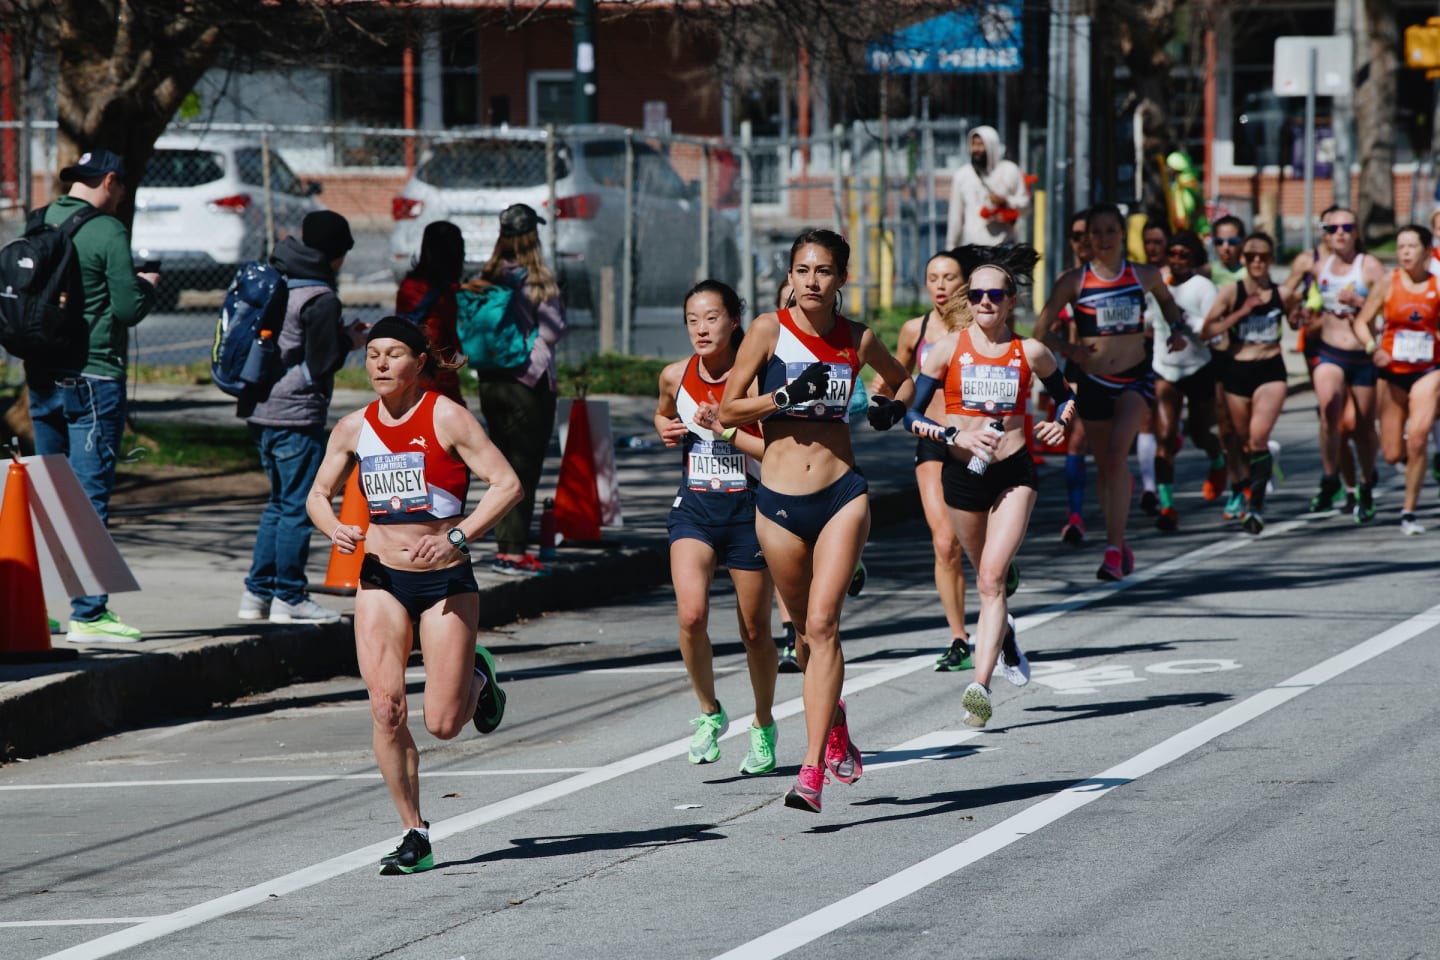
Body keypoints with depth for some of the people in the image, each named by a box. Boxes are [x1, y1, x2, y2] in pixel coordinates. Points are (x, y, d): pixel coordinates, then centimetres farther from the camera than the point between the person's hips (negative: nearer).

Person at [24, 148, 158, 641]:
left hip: (42, 378, 7)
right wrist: (148, 286, 8)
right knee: (90, 496, -5)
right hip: (93, 377, -7)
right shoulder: (107, 231, -12)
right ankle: (88, 614, -5)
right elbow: (128, 308, -14)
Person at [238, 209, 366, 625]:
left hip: (261, 412, 8)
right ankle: (289, 598, 2)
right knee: (298, 507, 0)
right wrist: (350, 342, 3)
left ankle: (257, 592, 16)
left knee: (279, 503, 17)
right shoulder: (320, 299, -14)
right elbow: (321, 363, -14)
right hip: (297, 416, -8)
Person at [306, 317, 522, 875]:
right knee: (386, 709, -11)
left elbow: (507, 484, -13)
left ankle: (476, 677, 32)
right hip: (381, 578, 3)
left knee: (443, 723, -5)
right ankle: (415, 837, -1)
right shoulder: (354, 429, 4)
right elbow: (318, 494, 17)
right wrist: (334, 529, -5)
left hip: (446, 580, -3)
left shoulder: (447, 419, -9)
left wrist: (457, 537, -23)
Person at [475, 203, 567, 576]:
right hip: (530, 382, -5)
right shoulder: (538, 280, -11)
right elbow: (552, 330, -12)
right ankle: (513, 552, -4)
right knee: (525, 469, -1)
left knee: (504, 466, 13)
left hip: (490, 381, 5)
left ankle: (505, 547, 14)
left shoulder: (488, 278, 4)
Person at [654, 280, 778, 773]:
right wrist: (666, 430, 3)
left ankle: (764, 725, 32)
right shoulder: (676, 376, 1)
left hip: (748, 509, -2)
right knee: (691, 614, -20)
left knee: (755, 630, 9)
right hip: (695, 507, 2)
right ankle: (710, 713, 2)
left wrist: (724, 428, -21)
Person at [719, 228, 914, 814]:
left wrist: (894, 407, 5)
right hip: (779, 503, 1)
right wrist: (785, 397, -16)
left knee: (822, 623, -14)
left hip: (841, 495, -1)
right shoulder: (770, 330, -1)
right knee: (806, 629, 13)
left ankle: (813, 770, -17)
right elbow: (727, 412, -2)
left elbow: (902, 379, 26)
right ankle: (833, 719, 44)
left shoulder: (858, 340, 5)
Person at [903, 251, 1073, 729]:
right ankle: (1004, 634, 52)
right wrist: (956, 436, -18)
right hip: (962, 473, 2)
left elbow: (1063, 395, 18)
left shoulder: (1030, 352, 0)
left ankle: (981, 686, -23)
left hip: (1014, 473, -2)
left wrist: (1059, 423, -3)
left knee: (991, 577, -16)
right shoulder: (949, 348, -2)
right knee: (986, 577, 17)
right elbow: (912, 414, -3)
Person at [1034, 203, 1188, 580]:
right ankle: (1120, 545, 30)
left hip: (1136, 379, -1)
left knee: (1116, 456, -21)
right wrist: (1068, 350, -16)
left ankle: (1113, 550, -23)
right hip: (1093, 382, 1)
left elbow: (1165, 298, 26)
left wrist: (1177, 328, 9)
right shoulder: (1074, 282, -2)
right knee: (1105, 465, 11)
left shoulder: (1145, 277, 2)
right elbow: (1040, 331, 1)